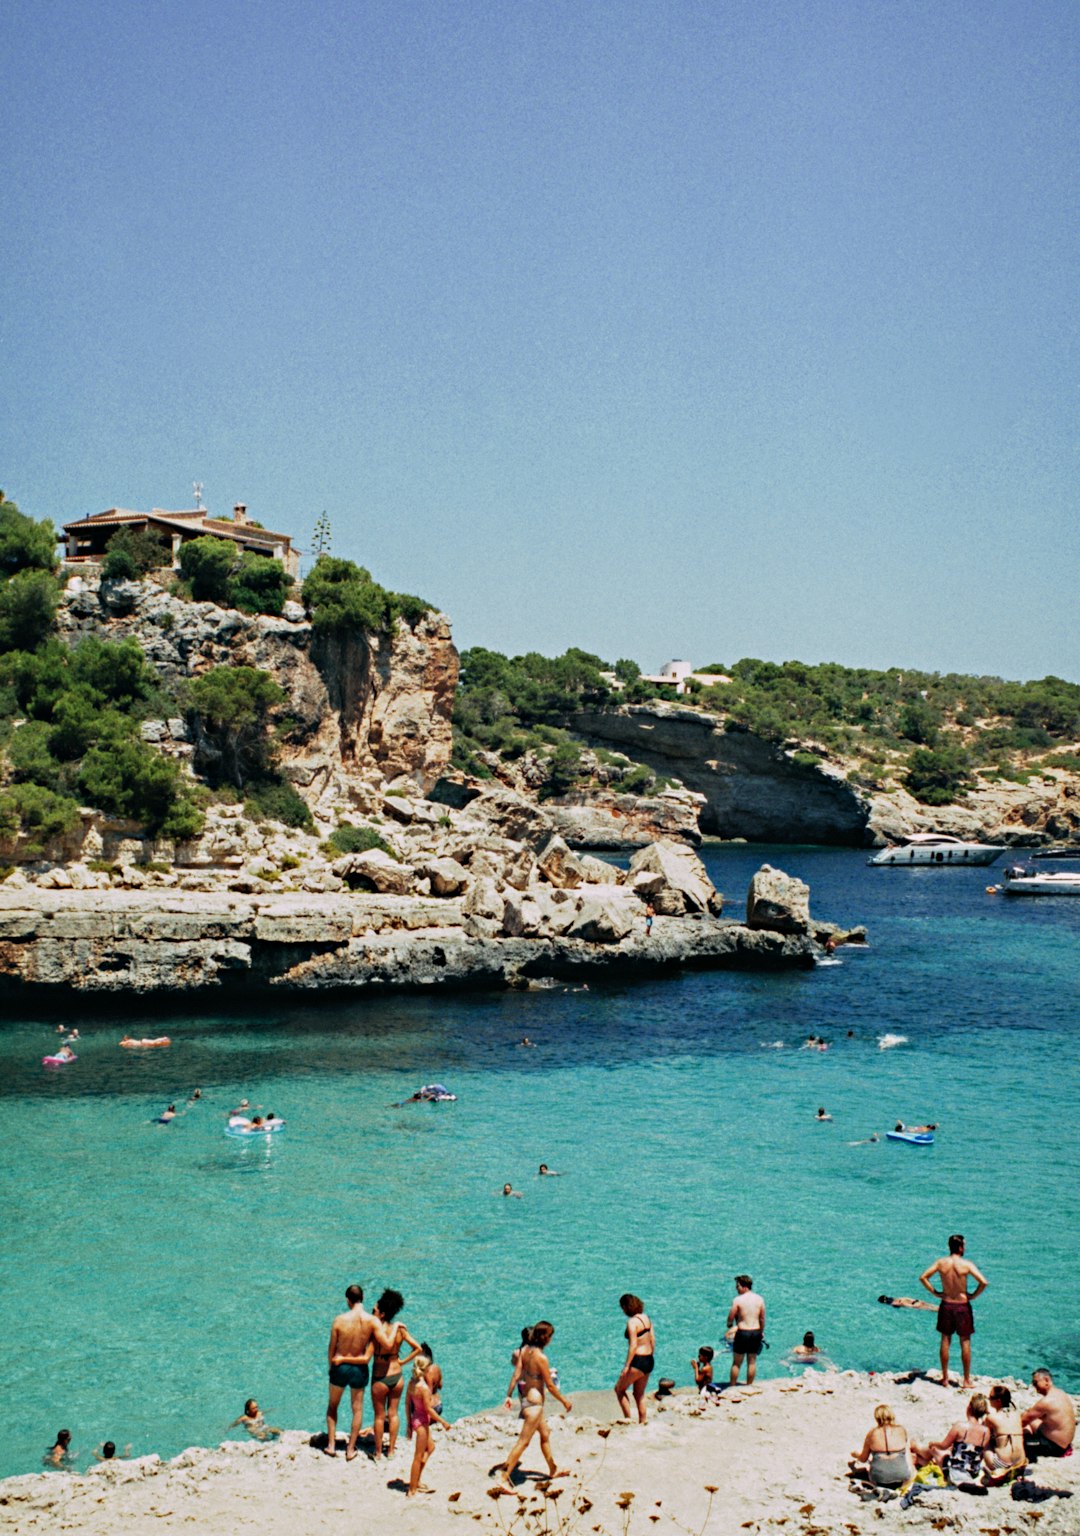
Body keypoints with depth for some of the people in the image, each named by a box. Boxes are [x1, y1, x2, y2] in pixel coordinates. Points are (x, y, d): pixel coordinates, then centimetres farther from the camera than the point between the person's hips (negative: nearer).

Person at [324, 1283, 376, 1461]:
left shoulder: (339, 1320, -17)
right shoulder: (372, 1321, -14)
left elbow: (332, 1348, -6)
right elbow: (368, 1355, -9)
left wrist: (332, 1365, 11)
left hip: (339, 1367, -1)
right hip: (359, 1369, 1)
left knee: (332, 1405, 22)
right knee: (357, 1408, 16)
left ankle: (331, 1445, 21)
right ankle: (351, 1449, 20)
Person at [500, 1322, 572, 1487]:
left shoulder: (525, 1350, -3)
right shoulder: (541, 1357, -24)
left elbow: (516, 1375, 2)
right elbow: (550, 1386, -18)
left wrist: (509, 1395, 9)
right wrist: (565, 1401, -5)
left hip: (526, 1397, 9)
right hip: (535, 1402, -9)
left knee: (545, 1434, 25)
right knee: (523, 1442, -2)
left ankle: (554, 1469, 41)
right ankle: (505, 1479, 0)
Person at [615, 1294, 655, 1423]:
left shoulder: (632, 1322, -17)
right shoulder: (645, 1318, 8)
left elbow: (633, 1345, -21)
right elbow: (653, 1340, 12)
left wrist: (626, 1366, -19)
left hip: (638, 1361, -8)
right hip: (649, 1360, 8)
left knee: (619, 1389, 10)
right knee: (639, 1394, 18)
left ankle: (628, 1420, 8)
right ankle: (642, 1423, 20)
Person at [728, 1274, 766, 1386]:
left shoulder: (738, 1300, -12)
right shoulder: (759, 1299, 1)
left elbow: (730, 1318, -7)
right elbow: (762, 1319, 8)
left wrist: (730, 1325, 14)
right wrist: (762, 1332, 21)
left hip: (742, 1332, -4)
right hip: (756, 1332, 4)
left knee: (736, 1363, 8)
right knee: (752, 1362, 14)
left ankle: (732, 1387, 14)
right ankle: (748, 1386, 21)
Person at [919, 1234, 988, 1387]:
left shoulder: (941, 1263, -4)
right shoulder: (966, 1264, -13)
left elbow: (923, 1277, -3)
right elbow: (983, 1282, -20)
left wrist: (935, 1293, 4)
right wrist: (973, 1295, -5)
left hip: (946, 1305, 2)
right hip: (962, 1306, -2)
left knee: (945, 1341, 12)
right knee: (965, 1342, 8)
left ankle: (945, 1378, 17)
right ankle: (967, 1380, 13)